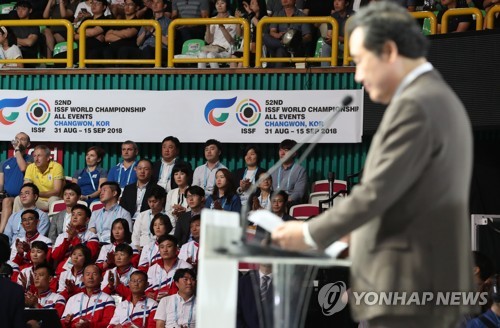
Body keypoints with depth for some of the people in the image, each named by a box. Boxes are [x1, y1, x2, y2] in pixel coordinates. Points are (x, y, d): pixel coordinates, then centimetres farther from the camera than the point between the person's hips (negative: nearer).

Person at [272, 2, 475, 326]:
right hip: (431, 283, 10)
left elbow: (378, 191, -18)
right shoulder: (441, 98, 17)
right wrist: (361, 234, 19)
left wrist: (310, 233, -7)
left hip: (408, 286, -10)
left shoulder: (415, 105, -16)